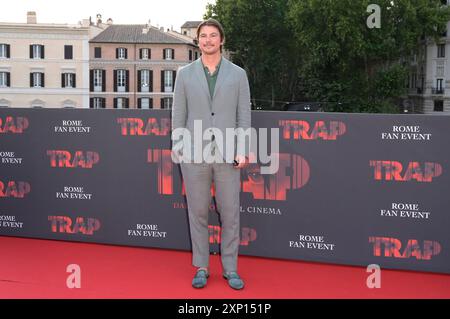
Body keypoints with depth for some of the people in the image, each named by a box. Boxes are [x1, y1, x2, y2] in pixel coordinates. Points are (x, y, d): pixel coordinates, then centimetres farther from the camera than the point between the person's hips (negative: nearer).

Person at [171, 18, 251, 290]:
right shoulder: (185, 73, 7)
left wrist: (242, 151, -4)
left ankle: (231, 269, 17)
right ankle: (201, 268, 19)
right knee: (198, 213, 7)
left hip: (228, 154, 0)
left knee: (230, 214, 4)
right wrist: (179, 148, -1)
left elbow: (244, 114, 3)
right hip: (195, 154, 0)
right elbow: (178, 114, 6)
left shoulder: (238, 74, 6)